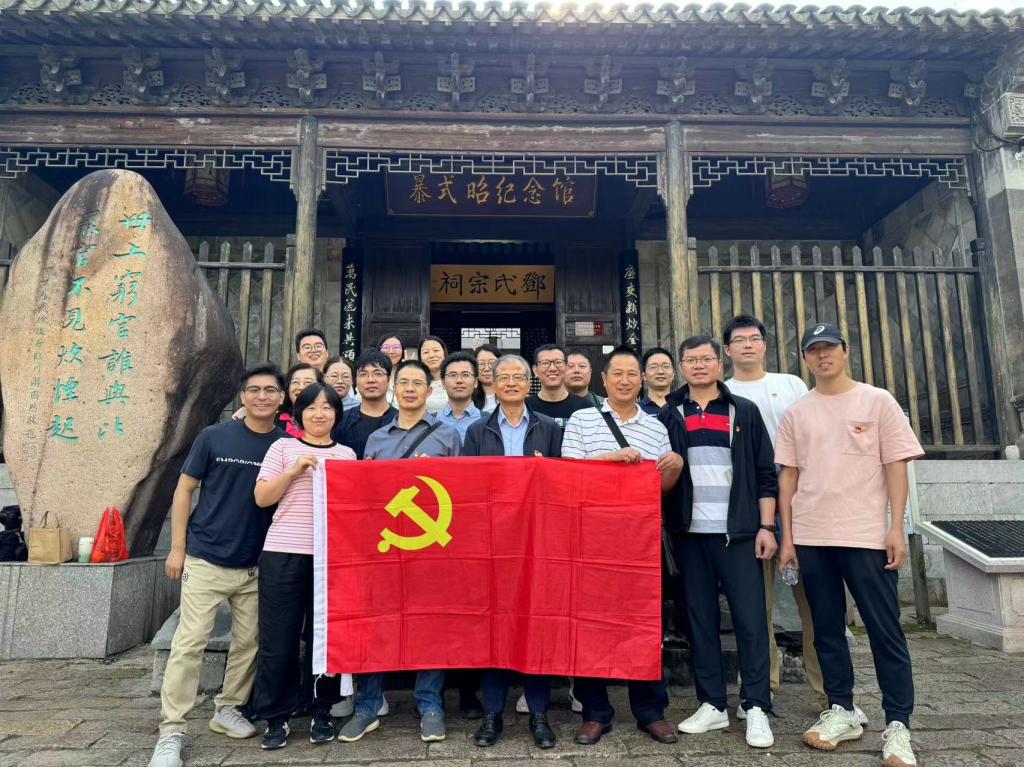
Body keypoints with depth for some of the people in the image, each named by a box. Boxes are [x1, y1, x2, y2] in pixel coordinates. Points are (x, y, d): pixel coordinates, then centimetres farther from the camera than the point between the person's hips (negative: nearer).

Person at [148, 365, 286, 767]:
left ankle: (228, 709, 31)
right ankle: (171, 731, 10)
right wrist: (178, 547, -3)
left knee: (248, 642, 11)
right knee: (190, 642, -2)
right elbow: (184, 489, 1)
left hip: (257, 565, 3)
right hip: (205, 559, -2)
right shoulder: (213, 437, -4)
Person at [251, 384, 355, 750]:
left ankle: (322, 713, 21)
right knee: (278, 638, 3)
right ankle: (276, 717, 19)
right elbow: (261, 497, 1)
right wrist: (294, 471, -11)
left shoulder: (347, 454, 13)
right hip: (283, 553, -1)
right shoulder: (283, 447, 8)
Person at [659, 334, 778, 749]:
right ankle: (712, 704, 18)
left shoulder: (744, 411, 6)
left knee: (750, 618, -1)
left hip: (738, 532, -1)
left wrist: (766, 527, -4)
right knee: (700, 619, 7)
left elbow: (765, 473, 4)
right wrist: (666, 526, -2)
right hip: (690, 533, 2)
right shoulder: (669, 415, 8)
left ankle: (756, 708, 10)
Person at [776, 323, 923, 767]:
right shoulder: (796, 413, 9)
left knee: (885, 631, 1)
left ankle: (897, 726, 11)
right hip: (811, 538, 3)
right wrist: (788, 537, 4)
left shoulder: (877, 401, 2)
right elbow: (788, 476, 8)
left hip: (867, 535, -3)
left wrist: (896, 528, -8)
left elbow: (895, 465, -1)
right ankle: (842, 712, 24)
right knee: (827, 630, 11)